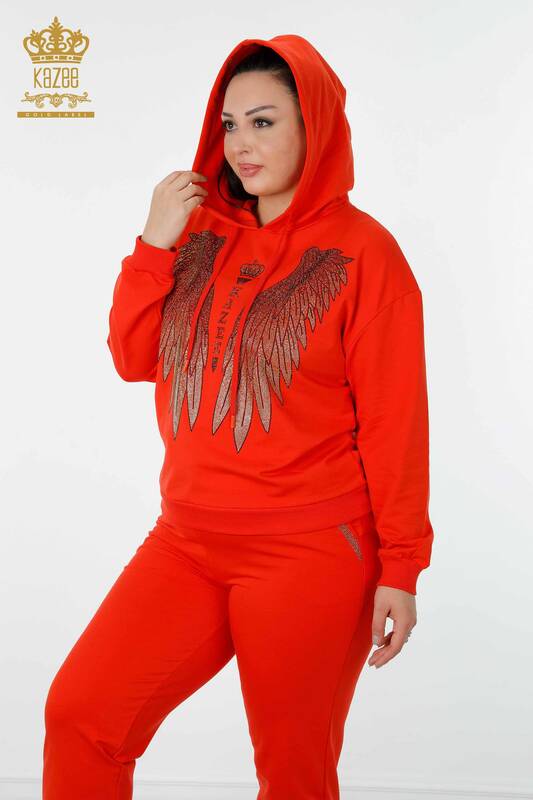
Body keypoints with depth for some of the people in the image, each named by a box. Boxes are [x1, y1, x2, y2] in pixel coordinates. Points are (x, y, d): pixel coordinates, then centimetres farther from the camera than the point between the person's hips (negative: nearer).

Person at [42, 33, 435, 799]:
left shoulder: (362, 250, -8)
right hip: (188, 542, 5)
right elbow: (135, 359, 9)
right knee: (77, 713, -4)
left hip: (312, 556, -4)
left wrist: (402, 567, -8)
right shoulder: (204, 233, 7)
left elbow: (394, 421, -9)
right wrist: (153, 246, -3)